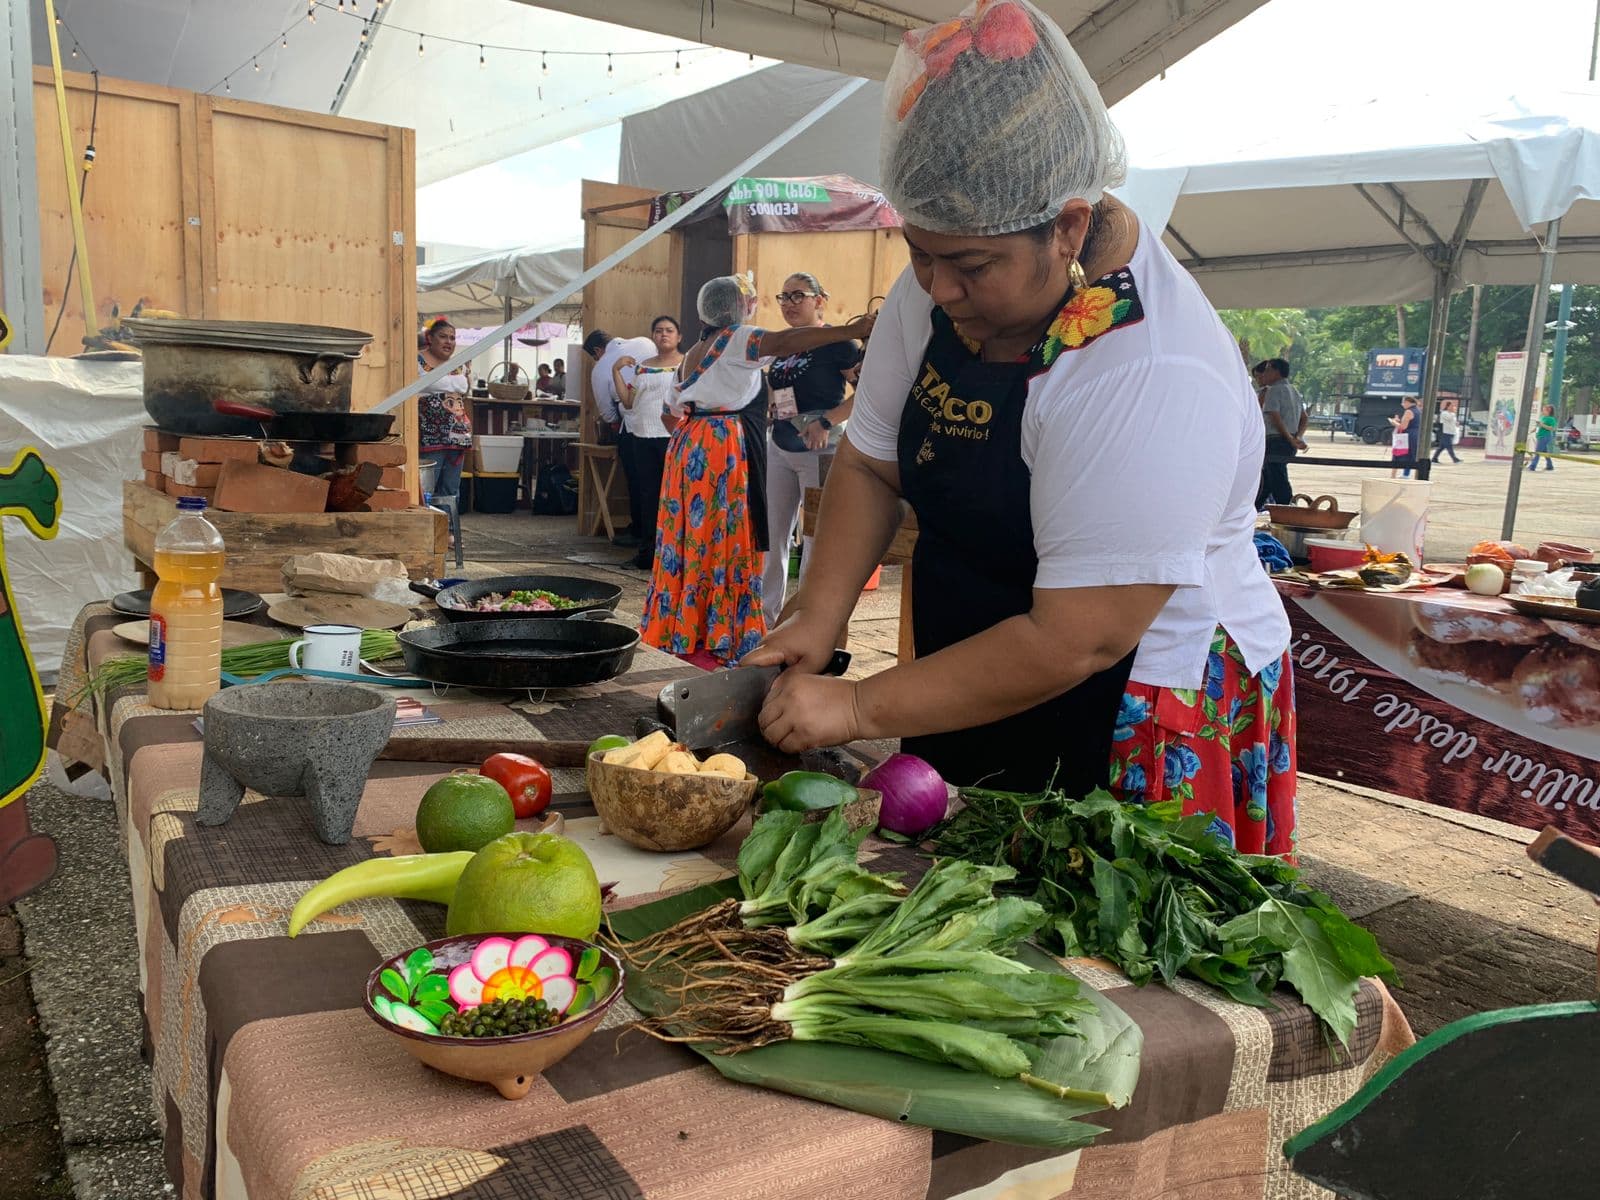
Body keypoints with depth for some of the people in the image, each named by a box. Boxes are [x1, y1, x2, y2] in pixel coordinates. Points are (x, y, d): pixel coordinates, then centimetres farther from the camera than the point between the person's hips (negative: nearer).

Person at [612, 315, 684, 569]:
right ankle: (647, 551, 16)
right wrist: (616, 371, 7)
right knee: (647, 494, 9)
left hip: (673, 436, -6)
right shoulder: (643, 367, 16)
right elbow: (628, 402, 12)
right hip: (643, 437, 6)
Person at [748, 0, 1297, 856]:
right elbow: (870, 464, 5)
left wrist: (860, 707, -22)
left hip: (1144, 727, -6)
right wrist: (816, 619, -8)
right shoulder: (939, 288, -6)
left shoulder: (1153, 374, -29)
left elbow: (1076, 641, -28)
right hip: (969, 710, 7)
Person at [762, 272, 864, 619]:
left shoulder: (835, 342, -11)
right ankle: (765, 612, 21)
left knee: (818, 538, 2)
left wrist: (827, 420, -23)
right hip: (779, 449, 7)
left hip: (820, 451, -7)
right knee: (772, 535, 10)